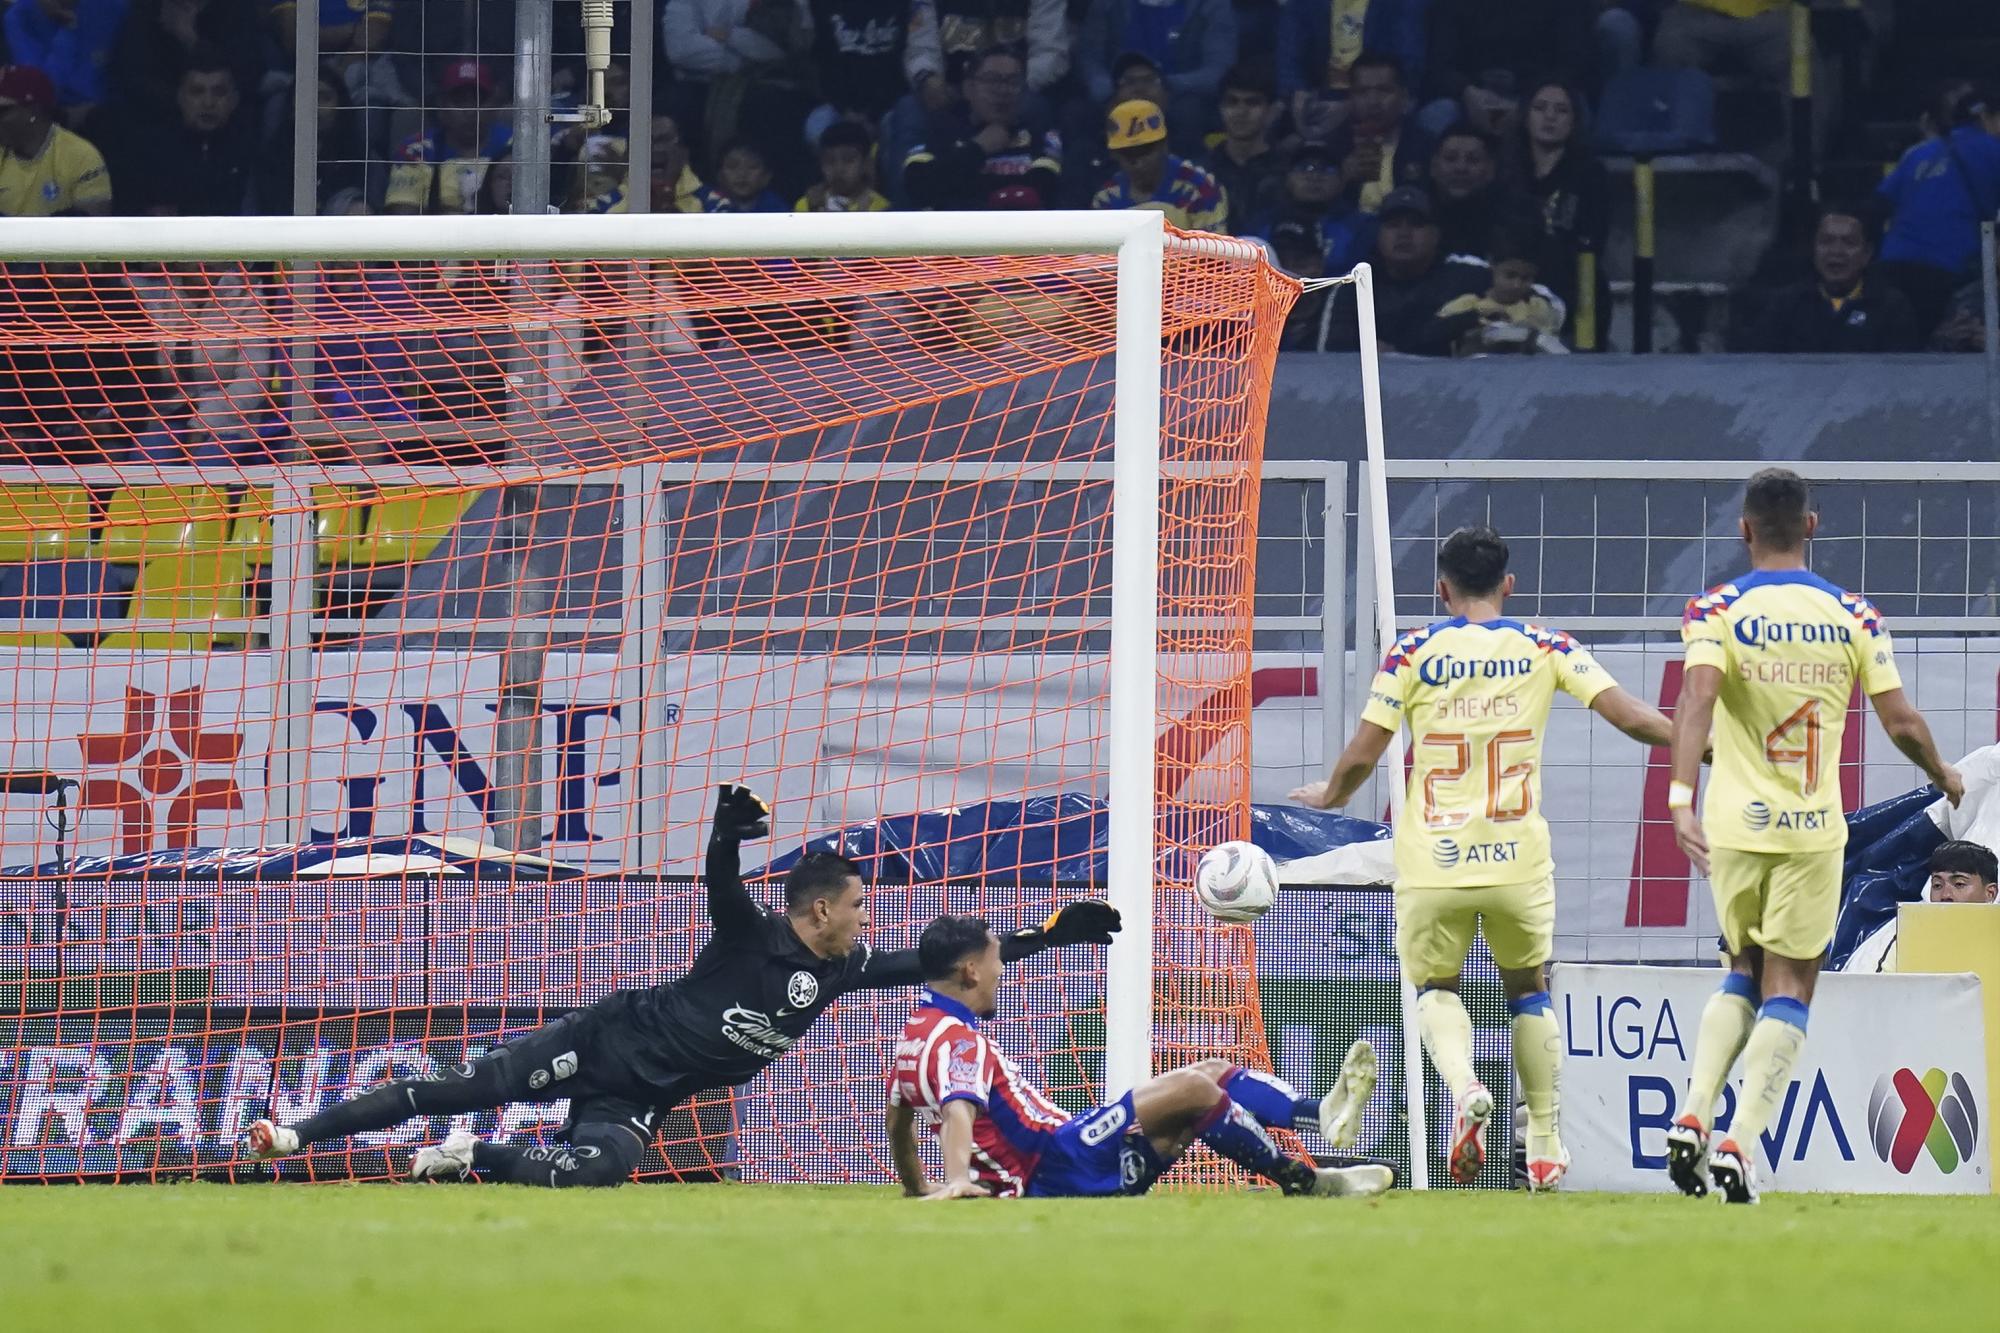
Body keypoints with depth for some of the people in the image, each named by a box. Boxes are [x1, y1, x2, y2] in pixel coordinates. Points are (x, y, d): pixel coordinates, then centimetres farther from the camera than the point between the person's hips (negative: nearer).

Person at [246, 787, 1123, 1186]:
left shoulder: (842, 970, 1)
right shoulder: (752, 935, -16)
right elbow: (721, 881, -35)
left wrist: (1049, 936, -1)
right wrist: (730, 833, -57)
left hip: (640, 1101, 5)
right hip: (608, 1042, -5)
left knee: (593, 1172, -24)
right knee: (461, 1090, -8)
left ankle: (475, 1159, -1)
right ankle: (300, 1132, 3)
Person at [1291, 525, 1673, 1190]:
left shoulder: (1413, 653, 1)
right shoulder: (1543, 647, 3)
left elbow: (1362, 754, -1)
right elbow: (1631, 717, -3)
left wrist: (1329, 797, 21)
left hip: (1432, 861, -1)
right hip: (1518, 859, 1)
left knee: (1435, 987, 18)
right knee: (1529, 990, 21)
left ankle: (1464, 1086, -14)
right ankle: (1545, 1147, 18)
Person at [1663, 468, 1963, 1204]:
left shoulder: (1715, 611, -3)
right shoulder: (1853, 616, 0)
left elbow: (1697, 697, -20)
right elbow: (1902, 721, -1)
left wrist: (1680, 799, -27)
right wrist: (1943, 776, 19)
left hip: (1734, 824, 1)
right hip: (1815, 831, -1)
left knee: (1744, 973, 20)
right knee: (1788, 991, 5)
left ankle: (1694, 1113, 2)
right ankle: (1740, 1145, -10)